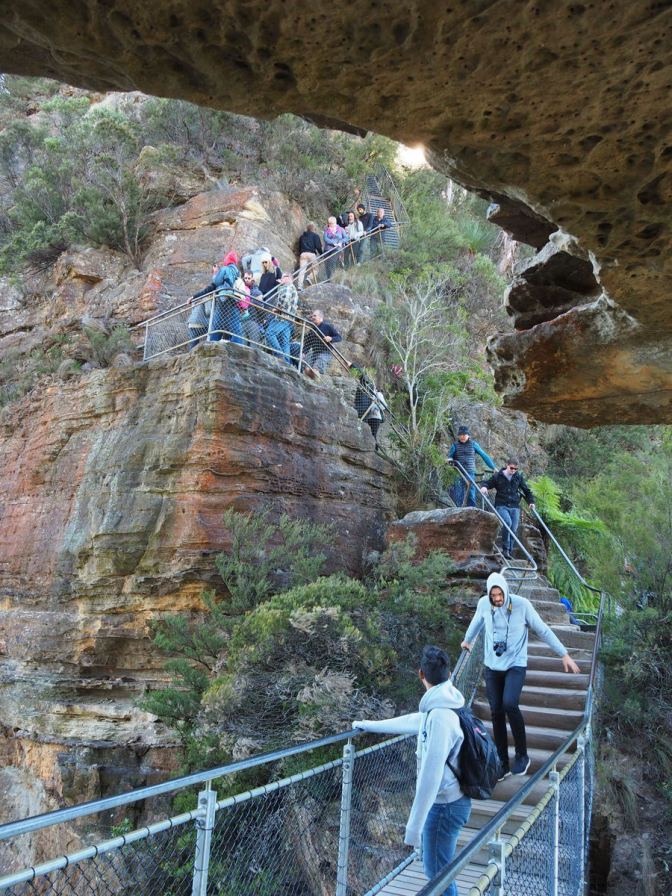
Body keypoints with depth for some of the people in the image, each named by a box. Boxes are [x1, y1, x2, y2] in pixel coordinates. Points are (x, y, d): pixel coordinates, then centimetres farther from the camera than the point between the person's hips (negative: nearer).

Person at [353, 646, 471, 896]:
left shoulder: (440, 716, -27)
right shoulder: (439, 708, 2)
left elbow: (430, 776, -28)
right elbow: (411, 721, 21)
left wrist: (414, 826, -23)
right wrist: (368, 725, 32)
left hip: (444, 805, -9)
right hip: (448, 801, 9)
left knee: (438, 873, 4)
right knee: (436, 865, 22)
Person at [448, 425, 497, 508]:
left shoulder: (473, 444, 7)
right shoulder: (455, 445, 7)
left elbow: (484, 456, 9)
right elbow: (450, 455, 4)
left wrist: (494, 468, 6)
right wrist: (450, 459, -22)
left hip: (470, 473, 0)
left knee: (471, 496, -3)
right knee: (458, 497, -2)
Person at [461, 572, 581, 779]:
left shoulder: (522, 605, -15)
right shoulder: (483, 604, -5)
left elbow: (543, 630, -7)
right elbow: (477, 622, 17)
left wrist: (564, 654, -5)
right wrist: (467, 640, 32)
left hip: (515, 665, -3)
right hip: (492, 666, 4)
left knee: (509, 704, -24)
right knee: (496, 712, 3)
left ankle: (522, 755, -2)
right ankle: (502, 764, 16)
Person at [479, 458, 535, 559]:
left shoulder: (519, 477, 10)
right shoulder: (498, 476, 1)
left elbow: (526, 490, 22)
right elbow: (487, 483, 10)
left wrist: (531, 501, 15)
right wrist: (484, 487, -12)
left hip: (515, 507, 4)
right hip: (501, 506, -4)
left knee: (513, 529, -4)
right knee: (507, 522, -28)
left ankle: (509, 552, 8)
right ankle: (505, 549, -18)